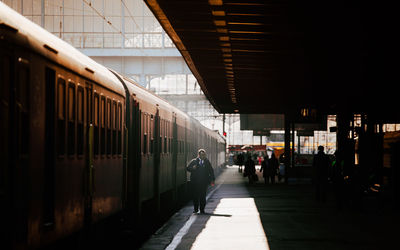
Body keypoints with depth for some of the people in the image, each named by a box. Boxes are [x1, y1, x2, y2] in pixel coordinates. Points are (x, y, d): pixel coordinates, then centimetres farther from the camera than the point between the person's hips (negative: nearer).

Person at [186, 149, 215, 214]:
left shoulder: (207, 162, 11)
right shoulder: (193, 161, 8)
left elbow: (211, 171, 14)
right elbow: (188, 168, 6)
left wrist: (212, 179, 6)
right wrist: (193, 168, -15)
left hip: (204, 182, 0)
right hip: (194, 182, 0)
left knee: (203, 196, -5)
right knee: (195, 195, 0)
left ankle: (202, 209, 3)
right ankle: (195, 209, 14)